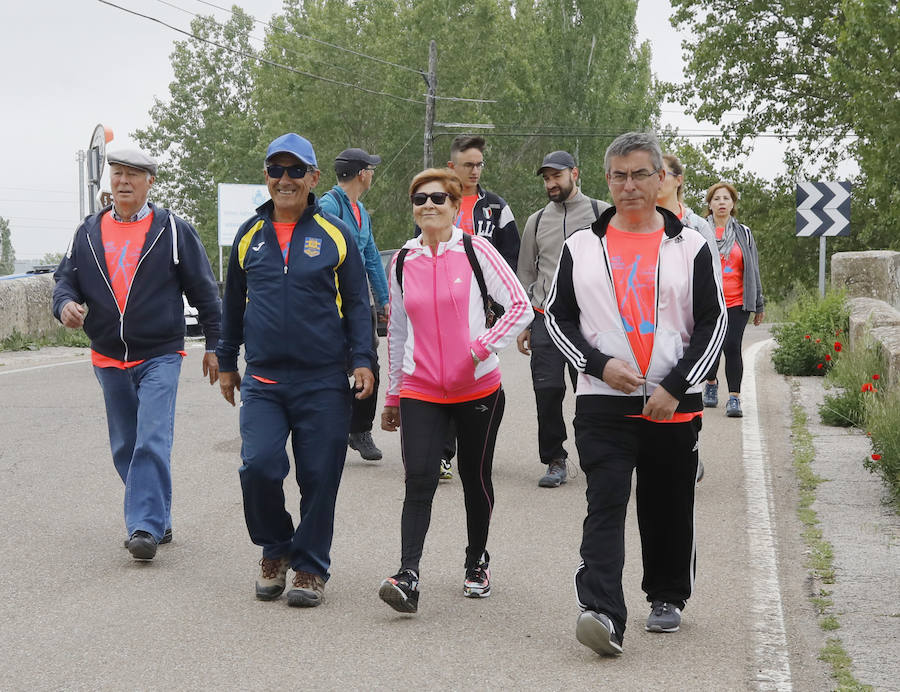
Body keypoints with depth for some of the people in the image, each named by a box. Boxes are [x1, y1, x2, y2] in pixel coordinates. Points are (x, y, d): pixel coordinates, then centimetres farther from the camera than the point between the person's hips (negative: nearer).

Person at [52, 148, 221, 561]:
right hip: (109, 360, 5)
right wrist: (65, 303, -14)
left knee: (152, 442, -16)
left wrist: (213, 345, 2)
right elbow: (66, 277, 10)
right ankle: (158, 520, 24)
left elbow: (203, 291, 2)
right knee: (125, 448, 11)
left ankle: (146, 526, -17)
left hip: (159, 356, -5)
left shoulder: (173, 231, -2)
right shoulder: (89, 233, 8)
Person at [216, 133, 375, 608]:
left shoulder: (334, 234, 3)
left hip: (323, 382, -1)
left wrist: (362, 360, -4)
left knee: (319, 478, 1)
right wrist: (226, 363, 22)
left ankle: (310, 568, 17)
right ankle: (274, 551, 13)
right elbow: (233, 304, 20)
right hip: (262, 381, 2)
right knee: (259, 466, -12)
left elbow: (356, 303, 6)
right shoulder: (249, 236, 9)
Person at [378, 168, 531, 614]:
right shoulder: (403, 261, 6)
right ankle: (408, 577, -19)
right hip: (421, 392, 2)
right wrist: (392, 395, 18)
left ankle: (477, 562, 32)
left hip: (477, 389, -1)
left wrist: (481, 347, -18)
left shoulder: (474, 251, -4)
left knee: (475, 477, 11)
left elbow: (521, 307, -6)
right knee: (419, 480, -13)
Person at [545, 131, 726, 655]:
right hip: (602, 402, 0)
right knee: (605, 505, -14)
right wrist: (600, 365, -8)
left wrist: (675, 387, -8)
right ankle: (603, 612, -23)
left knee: (669, 509, 10)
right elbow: (558, 316, 8)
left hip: (674, 406, 1)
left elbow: (712, 322, 2)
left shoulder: (690, 247, 4)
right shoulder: (582, 246, 7)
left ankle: (668, 597, 30)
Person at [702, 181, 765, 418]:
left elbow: (753, 271, 14)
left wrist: (758, 305, 12)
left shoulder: (743, 234, 10)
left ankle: (734, 398, -9)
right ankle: (711, 383, 33)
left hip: (737, 302, 0)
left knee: (732, 347, -11)